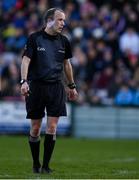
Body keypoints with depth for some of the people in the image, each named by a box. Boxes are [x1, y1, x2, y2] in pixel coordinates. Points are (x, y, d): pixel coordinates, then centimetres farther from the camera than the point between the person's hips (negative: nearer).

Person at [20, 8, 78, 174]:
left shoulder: (63, 41, 7)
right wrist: (24, 82, -24)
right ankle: (36, 164, 18)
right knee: (35, 128, 4)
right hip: (36, 86, -3)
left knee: (52, 127, -4)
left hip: (56, 87, 3)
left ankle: (46, 165, 3)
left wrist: (72, 86, 21)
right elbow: (26, 60, -11)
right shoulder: (34, 38, -5)